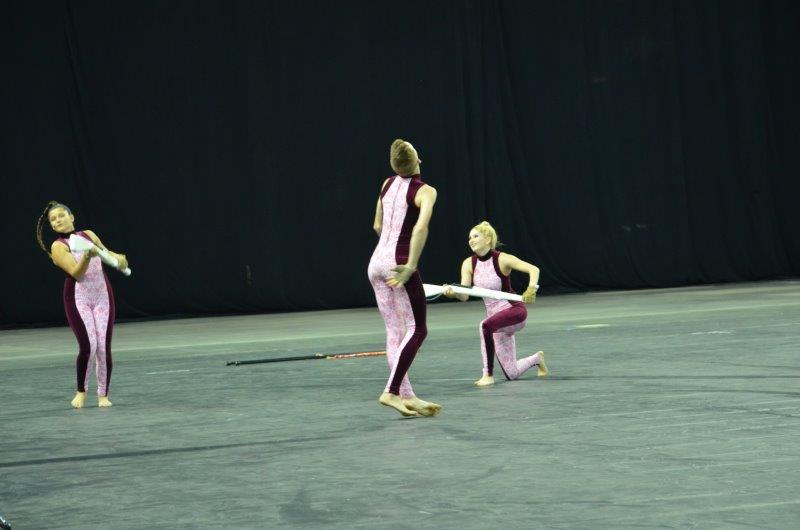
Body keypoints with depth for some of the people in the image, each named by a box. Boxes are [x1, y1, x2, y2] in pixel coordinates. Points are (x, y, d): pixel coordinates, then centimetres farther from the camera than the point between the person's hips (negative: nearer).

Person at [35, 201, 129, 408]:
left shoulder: (89, 235, 12)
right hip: (79, 298, -4)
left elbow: (106, 253, 29)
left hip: (102, 296, 4)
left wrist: (118, 258, 8)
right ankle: (81, 391, 6)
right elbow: (77, 273, -14)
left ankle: (103, 395, 10)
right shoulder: (58, 247, -3)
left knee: (104, 348, -3)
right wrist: (87, 256, -31)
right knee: (88, 346, -16)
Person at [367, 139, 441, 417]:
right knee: (416, 329, -2)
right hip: (398, 262, -7)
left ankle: (406, 395, 8)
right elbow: (421, 227, -25)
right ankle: (391, 391, -14)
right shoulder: (425, 191, -8)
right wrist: (411, 265, -26)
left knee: (394, 331, 9)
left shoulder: (388, 184, 12)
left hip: (377, 261, 7)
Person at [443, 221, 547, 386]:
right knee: (512, 374, 10)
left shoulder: (502, 259, -15)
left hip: (514, 310, -6)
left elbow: (533, 269, -24)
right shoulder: (469, 264, -1)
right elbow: (464, 295, -8)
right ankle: (537, 359, 44)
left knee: (486, 325, -39)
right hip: (496, 318, 6)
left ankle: (488, 374, -26)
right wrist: (452, 292, -31)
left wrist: (532, 288, -44)